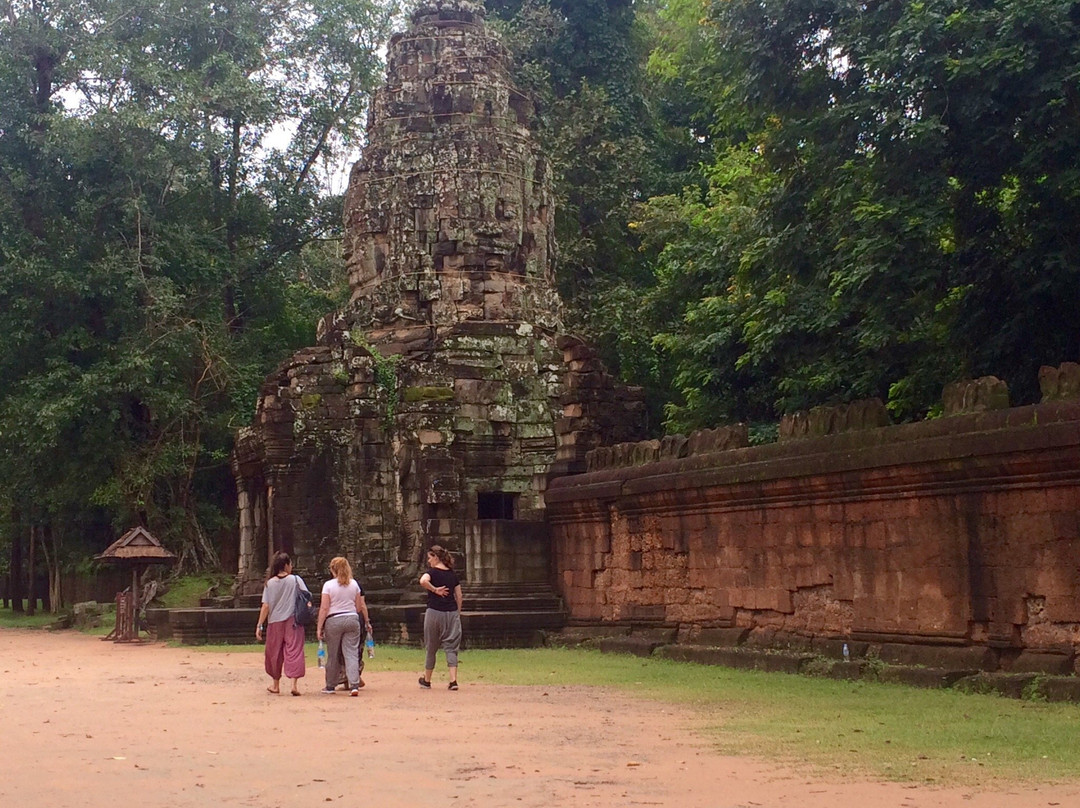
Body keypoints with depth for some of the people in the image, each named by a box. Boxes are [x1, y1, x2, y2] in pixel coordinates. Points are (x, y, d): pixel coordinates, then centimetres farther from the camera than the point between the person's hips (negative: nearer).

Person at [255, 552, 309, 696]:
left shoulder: (270, 583, 1)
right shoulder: (296, 580, -2)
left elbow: (265, 606, -3)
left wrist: (260, 625, 0)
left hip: (275, 622, 2)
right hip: (293, 621, -2)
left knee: (274, 653, 15)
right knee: (294, 651, -4)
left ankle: (276, 685, 26)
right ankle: (295, 684, -18)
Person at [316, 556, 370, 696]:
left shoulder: (328, 585, -4)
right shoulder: (354, 584, 6)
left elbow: (324, 608, -7)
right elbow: (360, 607, 9)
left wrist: (320, 627, -4)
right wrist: (367, 621, 23)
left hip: (333, 621, -2)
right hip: (352, 619, 2)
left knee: (333, 655, 8)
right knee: (352, 653, -1)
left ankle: (330, 686, 20)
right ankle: (354, 685, -12)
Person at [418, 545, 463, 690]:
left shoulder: (433, 572, -6)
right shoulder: (453, 574, 9)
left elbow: (423, 581, -30)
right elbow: (459, 596, 10)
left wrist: (435, 590, -16)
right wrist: (457, 614, 16)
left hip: (434, 612, -4)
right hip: (452, 613, 4)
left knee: (431, 647, 9)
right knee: (451, 647, 3)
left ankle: (426, 680, 22)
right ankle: (453, 680, -10)